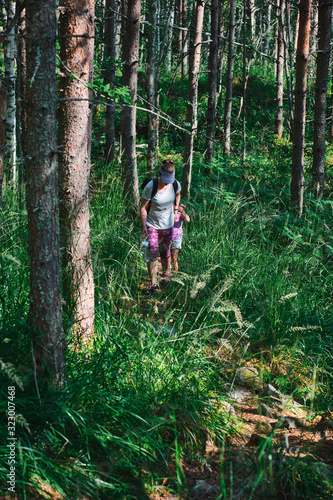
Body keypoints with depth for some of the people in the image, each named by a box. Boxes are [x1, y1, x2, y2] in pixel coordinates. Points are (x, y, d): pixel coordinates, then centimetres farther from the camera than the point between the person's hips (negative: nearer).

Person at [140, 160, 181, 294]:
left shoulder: (175, 184, -11)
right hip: (152, 224, -3)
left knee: (166, 253, 11)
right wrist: (143, 226, -9)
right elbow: (143, 207, -13)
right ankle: (153, 283, -1)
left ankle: (166, 274, 37)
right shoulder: (150, 187, -23)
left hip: (167, 225, 3)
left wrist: (176, 210, 14)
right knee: (153, 253, -10)